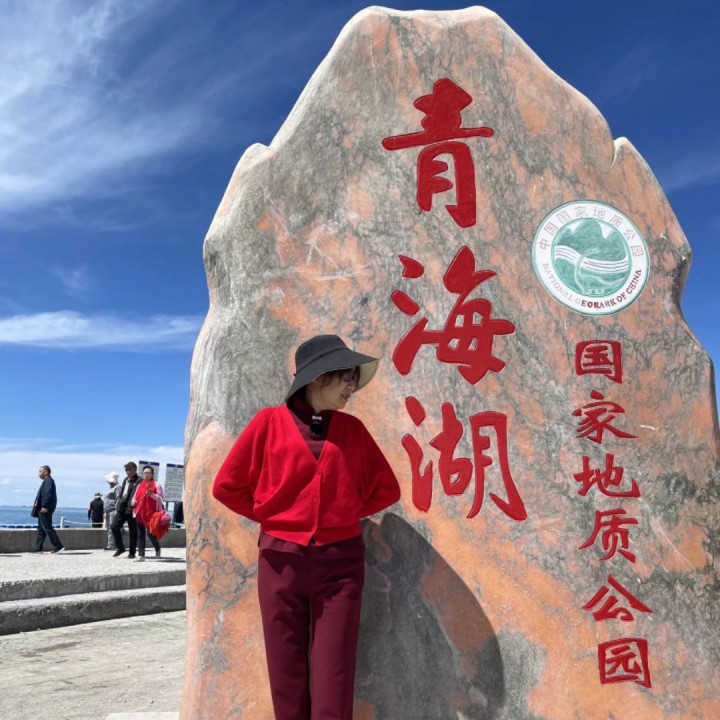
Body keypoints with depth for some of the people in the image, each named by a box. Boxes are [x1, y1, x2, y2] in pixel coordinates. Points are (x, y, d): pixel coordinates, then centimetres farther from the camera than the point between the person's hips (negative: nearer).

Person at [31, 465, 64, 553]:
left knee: (47, 528, -9)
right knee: (41, 529, 11)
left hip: (45, 509, -10)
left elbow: (48, 494, -22)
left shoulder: (48, 481, -12)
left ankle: (58, 546, -9)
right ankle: (38, 548, 15)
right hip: (43, 509, 10)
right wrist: (36, 505, 21)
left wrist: (44, 506, -26)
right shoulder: (46, 481, 19)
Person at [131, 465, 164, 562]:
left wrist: (151, 494, -24)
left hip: (151, 513, -5)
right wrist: (133, 502, -1)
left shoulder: (156, 485, -1)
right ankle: (141, 555, 6)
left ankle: (157, 548, 20)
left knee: (150, 533, -9)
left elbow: (160, 498, -7)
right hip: (140, 513, 5)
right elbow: (135, 497, 22)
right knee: (140, 535, 3)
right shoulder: (140, 485, 15)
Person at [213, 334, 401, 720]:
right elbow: (227, 486, 3)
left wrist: (346, 513, 5)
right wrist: (274, 516, 1)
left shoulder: (352, 429, 5)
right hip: (281, 559, -1)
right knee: (286, 675, 8)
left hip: (341, 561, 1)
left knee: (333, 677, 3)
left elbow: (387, 489, 13)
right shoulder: (270, 422, -2)